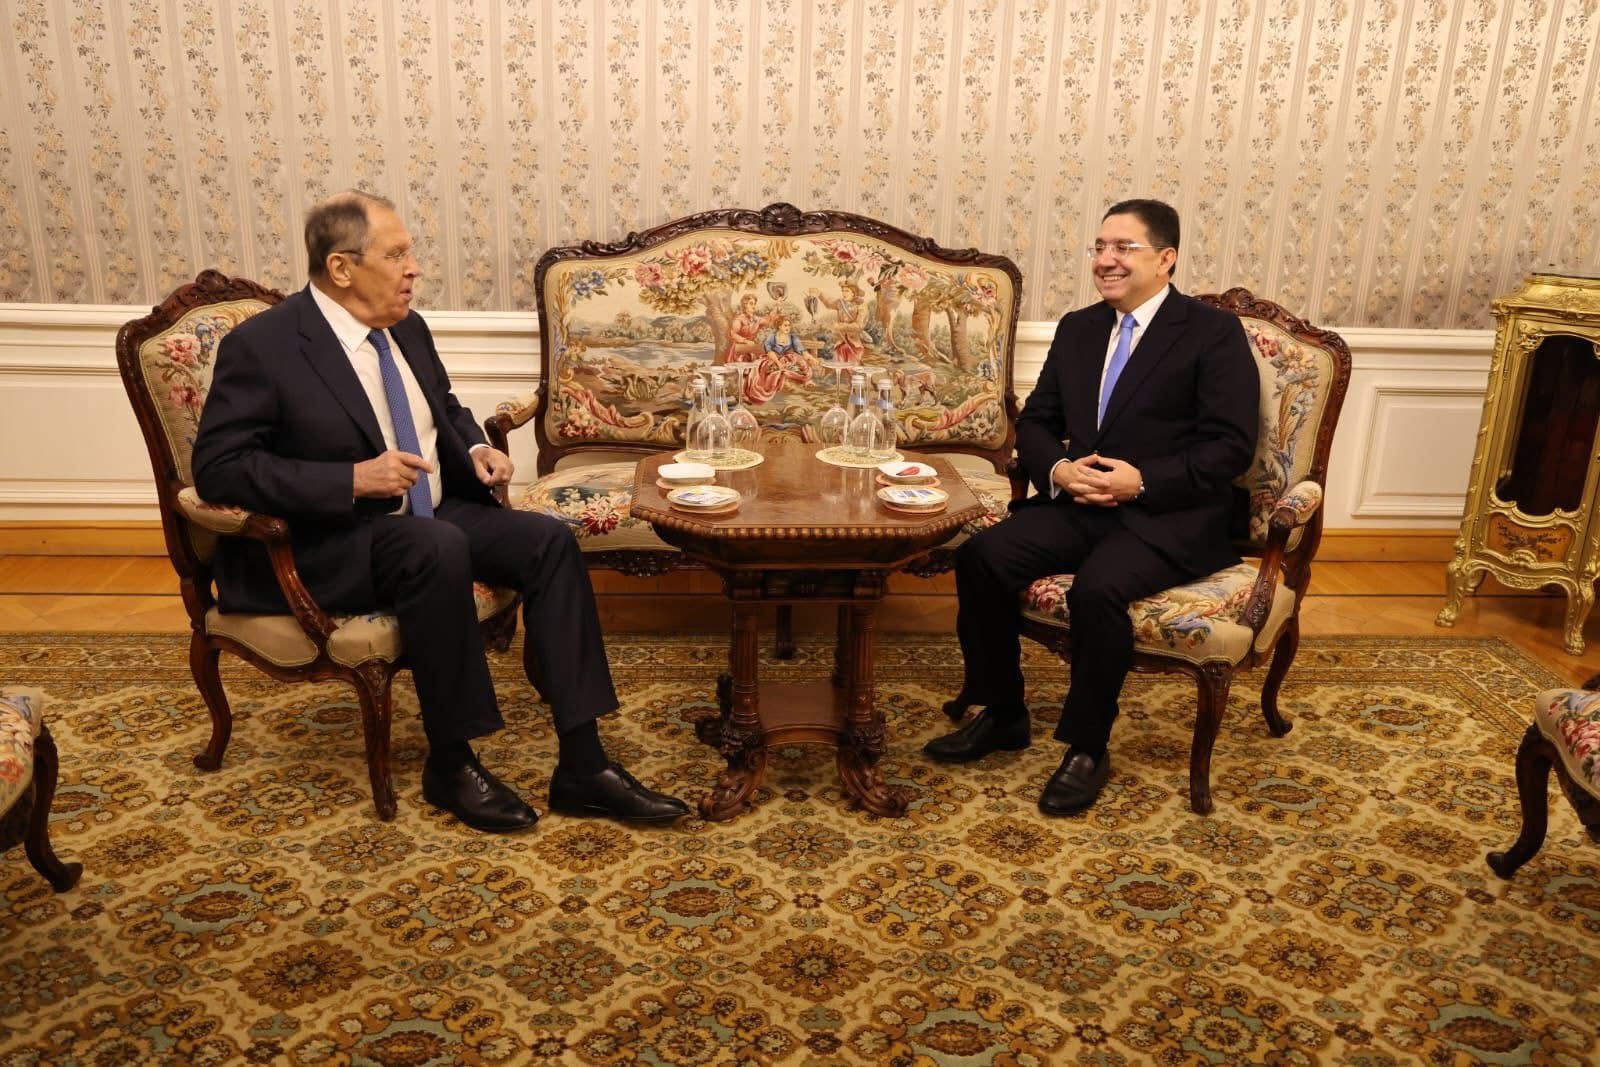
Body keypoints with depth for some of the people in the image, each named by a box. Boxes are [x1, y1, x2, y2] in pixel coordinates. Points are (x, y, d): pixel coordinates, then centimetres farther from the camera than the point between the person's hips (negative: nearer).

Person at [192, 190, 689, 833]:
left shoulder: (407, 329, 9)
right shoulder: (260, 346, -12)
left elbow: (447, 411, 25)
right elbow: (217, 467, -16)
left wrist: (474, 450, 1)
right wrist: (352, 479, -26)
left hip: (430, 516, 7)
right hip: (326, 547, -7)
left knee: (547, 540, -16)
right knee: (439, 548, -36)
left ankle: (582, 766, -16)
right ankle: (450, 766, -18)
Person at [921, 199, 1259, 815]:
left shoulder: (1214, 334, -3)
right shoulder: (1078, 329, 15)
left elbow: (1232, 446, -9)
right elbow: (1034, 421, 14)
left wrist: (1143, 480, -20)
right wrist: (1057, 469, -8)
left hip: (1171, 516, -5)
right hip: (1077, 505, 6)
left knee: (1097, 587, -34)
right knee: (979, 557, -18)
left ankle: (1087, 750, -11)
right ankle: (1002, 715, 1)